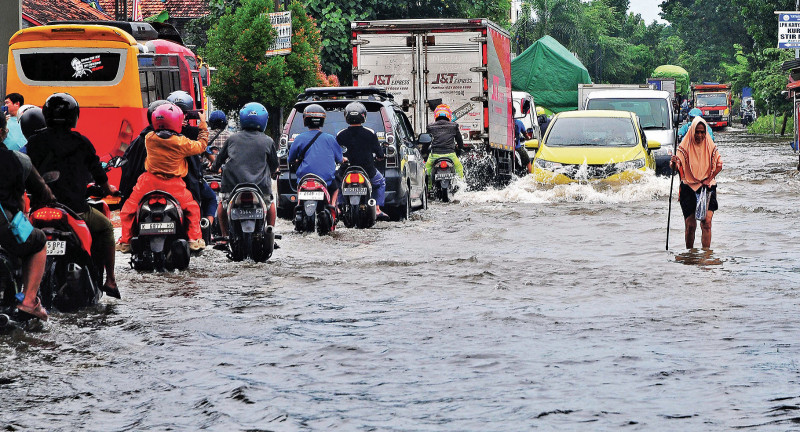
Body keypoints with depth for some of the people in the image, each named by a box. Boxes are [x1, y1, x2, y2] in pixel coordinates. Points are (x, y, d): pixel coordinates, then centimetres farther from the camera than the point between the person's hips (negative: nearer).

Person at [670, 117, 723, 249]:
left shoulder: (710, 146, 3)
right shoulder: (685, 147, -2)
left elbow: (719, 165, 8)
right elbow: (677, 166, -7)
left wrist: (709, 179, -7)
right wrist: (674, 163, -31)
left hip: (707, 188, 1)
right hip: (689, 188, -1)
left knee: (706, 222, -13)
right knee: (690, 225, -1)